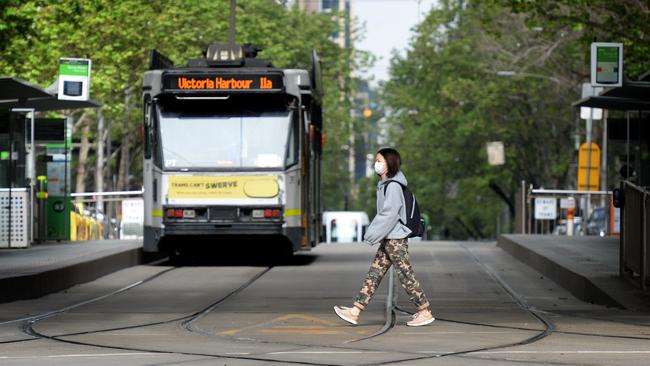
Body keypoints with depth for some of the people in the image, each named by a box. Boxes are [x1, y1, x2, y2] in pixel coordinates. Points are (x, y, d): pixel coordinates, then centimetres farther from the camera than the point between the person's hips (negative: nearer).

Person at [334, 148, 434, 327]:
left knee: (406, 275, -4)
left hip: (395, 239, -10)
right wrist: (372, 232, 13)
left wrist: (373, 234, -19)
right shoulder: (384, 184, 14)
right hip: (388, 239, 10)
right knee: (374, 273, 6)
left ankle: (425, 312, 3)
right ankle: (355, 311, 5)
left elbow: (389, 214, -21)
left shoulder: (393, 186, -15)